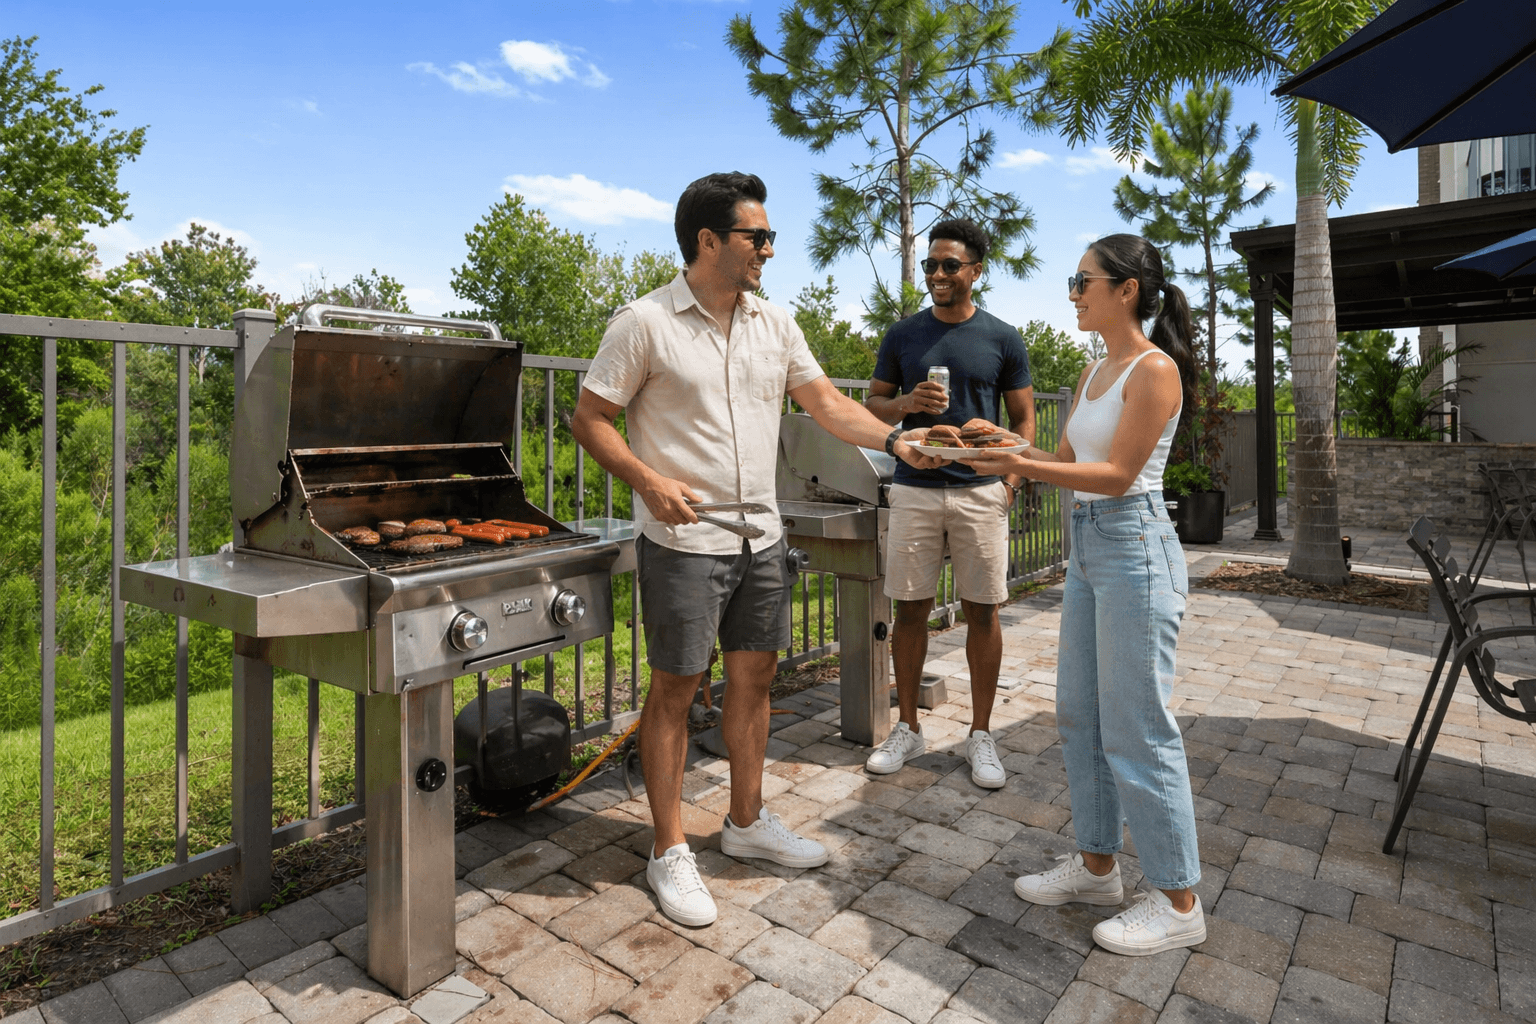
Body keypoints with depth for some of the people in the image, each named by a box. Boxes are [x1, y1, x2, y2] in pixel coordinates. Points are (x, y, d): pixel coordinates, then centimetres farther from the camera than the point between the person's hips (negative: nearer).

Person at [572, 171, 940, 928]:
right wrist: (648, 481, -21)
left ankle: (747, 822, 33)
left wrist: (896, 441, -2)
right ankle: (670, 852, 20)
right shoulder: (645, 323, -8)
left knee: (755, 676, 14)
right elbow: (590, 419, -6)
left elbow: (823, 399, 11)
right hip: (684, 542, -6)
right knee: (675, 689, 3)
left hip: (760, 537, 6)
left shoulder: (774, 324, 9)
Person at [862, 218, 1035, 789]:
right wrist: (906, 404, -10)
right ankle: (908, 728, 20)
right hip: (914, 490, 1)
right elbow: (872, 406, 12)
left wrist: (1010, 481, -5)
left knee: (981, 611, 4)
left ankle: (980, 735, 18)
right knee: (910, 609, 4)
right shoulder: (903, 336, 8)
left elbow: (1024, 418, 8)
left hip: (980, 493, -1)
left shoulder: (1003, 339, 5)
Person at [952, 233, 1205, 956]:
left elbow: (1117, 474, -18)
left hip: (1134, 549, -9)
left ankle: (1178, 903, 17)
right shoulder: (1095, 372, 15)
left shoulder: (1155, 369, -12)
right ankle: (1096, 867, 30)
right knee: (1079, 714, 14)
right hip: (1087, 546, 9)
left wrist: (1019, 464, -25)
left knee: (1137, 729, -1)